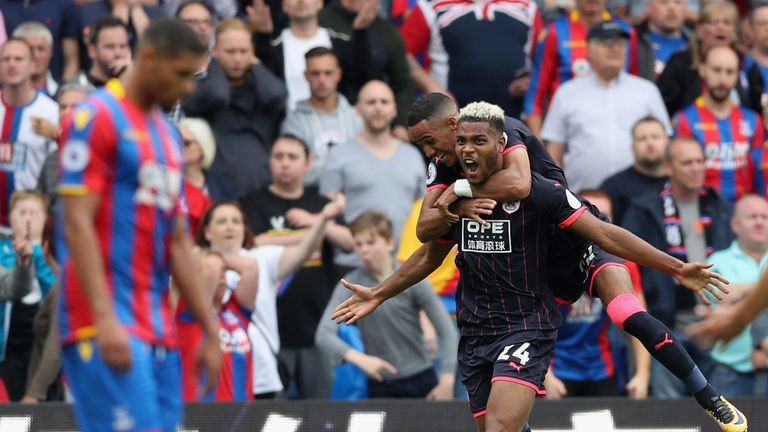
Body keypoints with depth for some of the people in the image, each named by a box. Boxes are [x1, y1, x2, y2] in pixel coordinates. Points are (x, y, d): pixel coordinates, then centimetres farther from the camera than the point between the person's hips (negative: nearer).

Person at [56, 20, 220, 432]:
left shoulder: (168, 134, 20)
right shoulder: (97, 117, -6)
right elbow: (77, 224, -14)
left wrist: (209, 329, 19)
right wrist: (105, 319, -23)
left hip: (158, 328, 8)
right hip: (109, 325, -8)